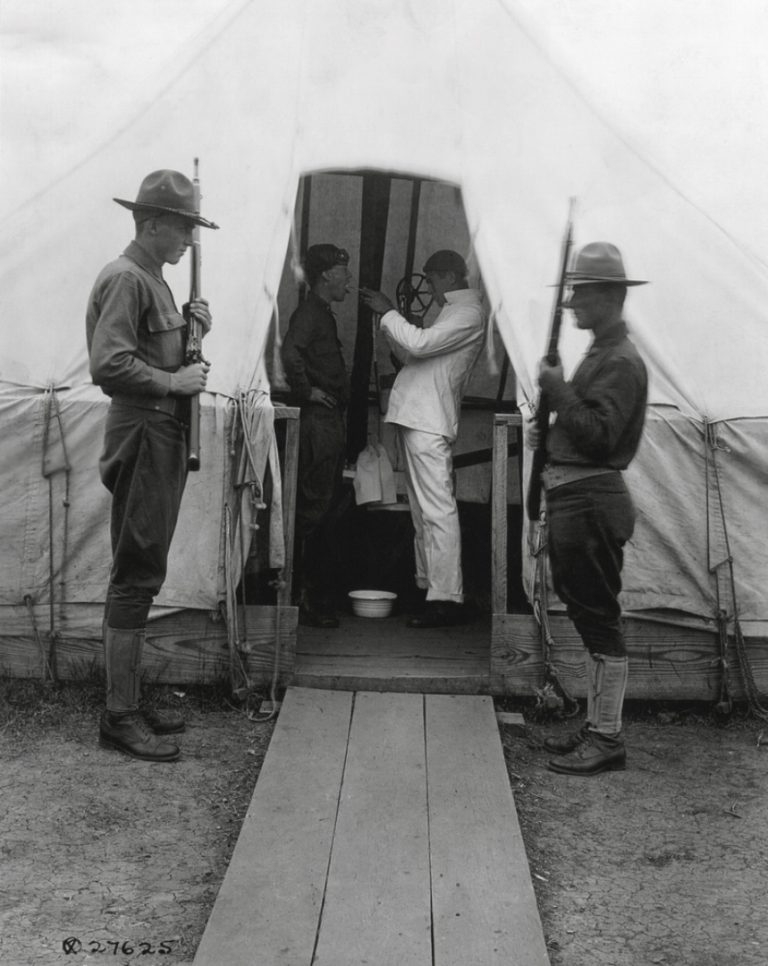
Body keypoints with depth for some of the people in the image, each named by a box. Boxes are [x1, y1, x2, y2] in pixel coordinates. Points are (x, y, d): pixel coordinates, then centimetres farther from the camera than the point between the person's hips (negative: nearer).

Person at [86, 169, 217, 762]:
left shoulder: (152, 279, 19)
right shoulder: (125, 278, -12)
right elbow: (109, 363, -23)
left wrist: (190, 329, 8)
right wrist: (174, 382, -16)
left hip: (164, 436, 10)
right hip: (143, 435, -10)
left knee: (142, 575, 13)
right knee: (137, 576, -7)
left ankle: (130, 702, 22)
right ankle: (119, 717, 2)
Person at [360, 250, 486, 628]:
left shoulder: (468, 313, -8)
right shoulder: (453, 311, 24)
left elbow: (419, 344, -21)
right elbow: (415, 355, 24)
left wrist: (387, 312, -9)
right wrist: (388, 318, 15)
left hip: (429, 422, -11)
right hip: (418, 417, 11)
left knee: (437, 511, -11)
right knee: (422, 511, 13)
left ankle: (446, 598, -11)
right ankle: (427, 586, 21)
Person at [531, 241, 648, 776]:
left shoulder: (621, 361, -13)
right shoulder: (601, 354, 19)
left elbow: (598, 436, -22)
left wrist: (559, 390, -17)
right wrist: (551, 434, 11)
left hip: (591, 501, -11)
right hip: (574, 499, 11)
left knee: (599, 619, -4)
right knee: (588, 616, 15)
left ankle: (608, 739, 5)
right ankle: (596, 726, 25)